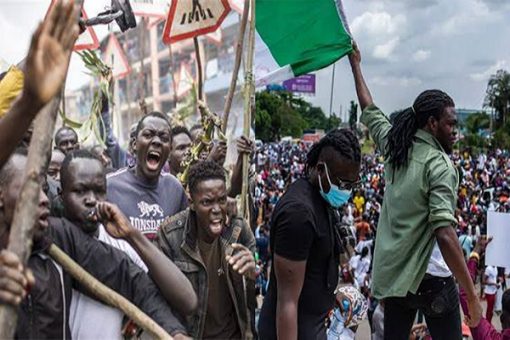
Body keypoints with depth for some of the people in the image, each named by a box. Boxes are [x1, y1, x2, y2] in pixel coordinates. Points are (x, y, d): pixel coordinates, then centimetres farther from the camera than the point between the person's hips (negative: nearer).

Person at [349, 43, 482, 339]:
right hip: (431, 276, -7)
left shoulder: (396, 147, 3)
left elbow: (369, 111, 20)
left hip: (393, 270, 7)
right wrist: (472, 295, -24)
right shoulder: (439, 164, -18)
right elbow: (444, 235, -26)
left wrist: (355, 63, 32)